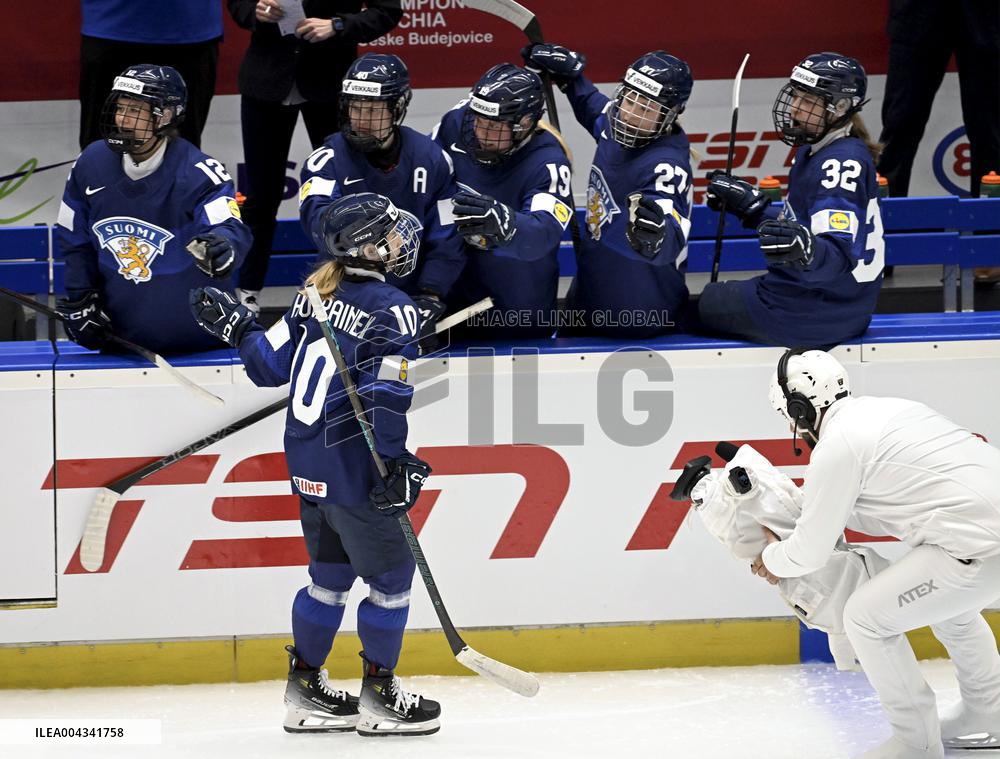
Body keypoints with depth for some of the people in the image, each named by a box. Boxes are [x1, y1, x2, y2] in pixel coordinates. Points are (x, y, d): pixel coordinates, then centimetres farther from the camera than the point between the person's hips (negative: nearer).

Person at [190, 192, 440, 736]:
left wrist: (235, 327, 24)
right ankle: (379, 696, 12)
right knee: (390, 577, 6)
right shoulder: (392, 311, -15)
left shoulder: (314, 296, 6)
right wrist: (397, 466, -18)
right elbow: (385, 399, -22)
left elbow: (270, 365, 8)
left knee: (331, 574, 19)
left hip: (308, 467, 8)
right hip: (353, 472, -8)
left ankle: (305, 690, 25)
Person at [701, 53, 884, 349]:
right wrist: (750, 206, 20)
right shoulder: (814, 152, 10)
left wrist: (805, 250, -49)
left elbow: (838, 257, -30)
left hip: (815, 311, -11)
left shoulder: (842, 161, -21)